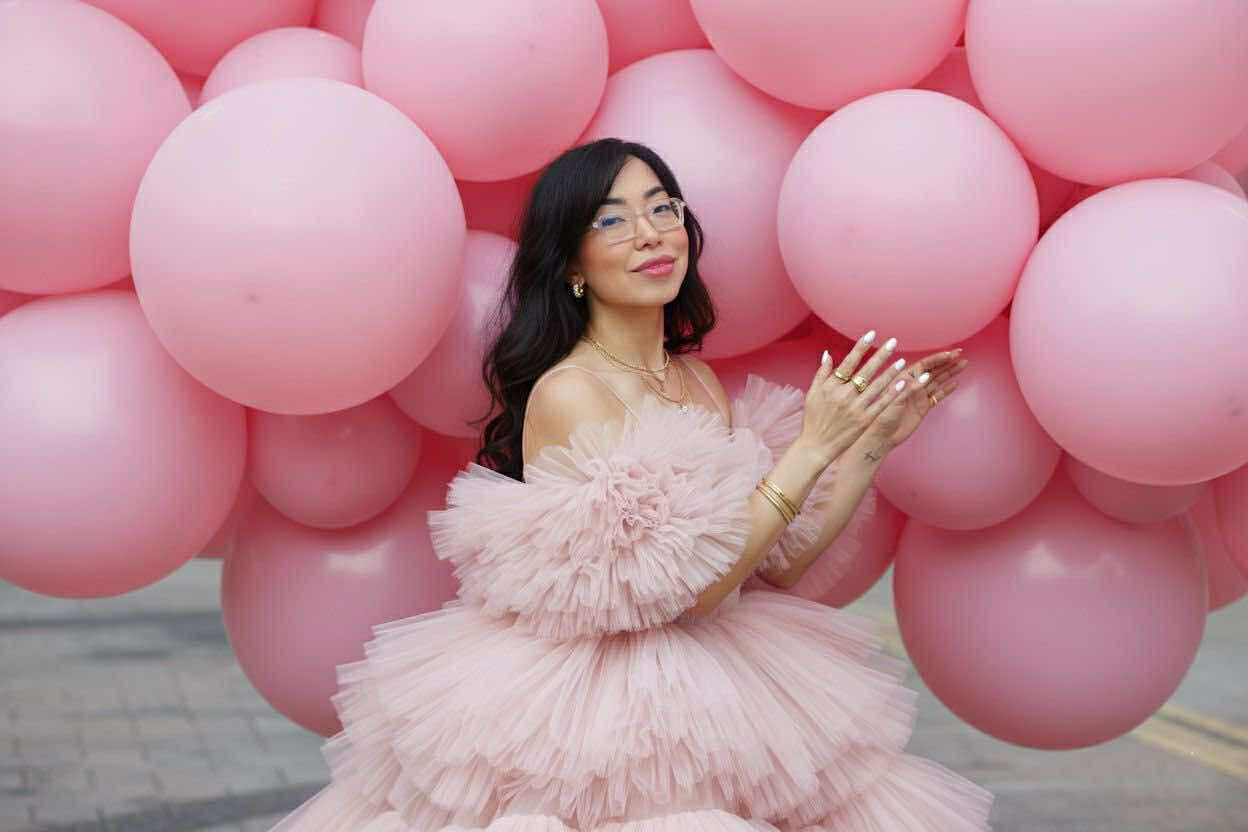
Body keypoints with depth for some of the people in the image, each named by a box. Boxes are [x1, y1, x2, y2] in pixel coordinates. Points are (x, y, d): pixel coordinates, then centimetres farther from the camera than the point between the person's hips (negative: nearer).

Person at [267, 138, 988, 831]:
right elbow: (683, 587, -20)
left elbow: (779, 564, 8)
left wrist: (871, 444, 1)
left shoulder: (698, 380, 7)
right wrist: (812, 448, -20)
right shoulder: (566, 393, -15)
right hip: (604, 714, -7)